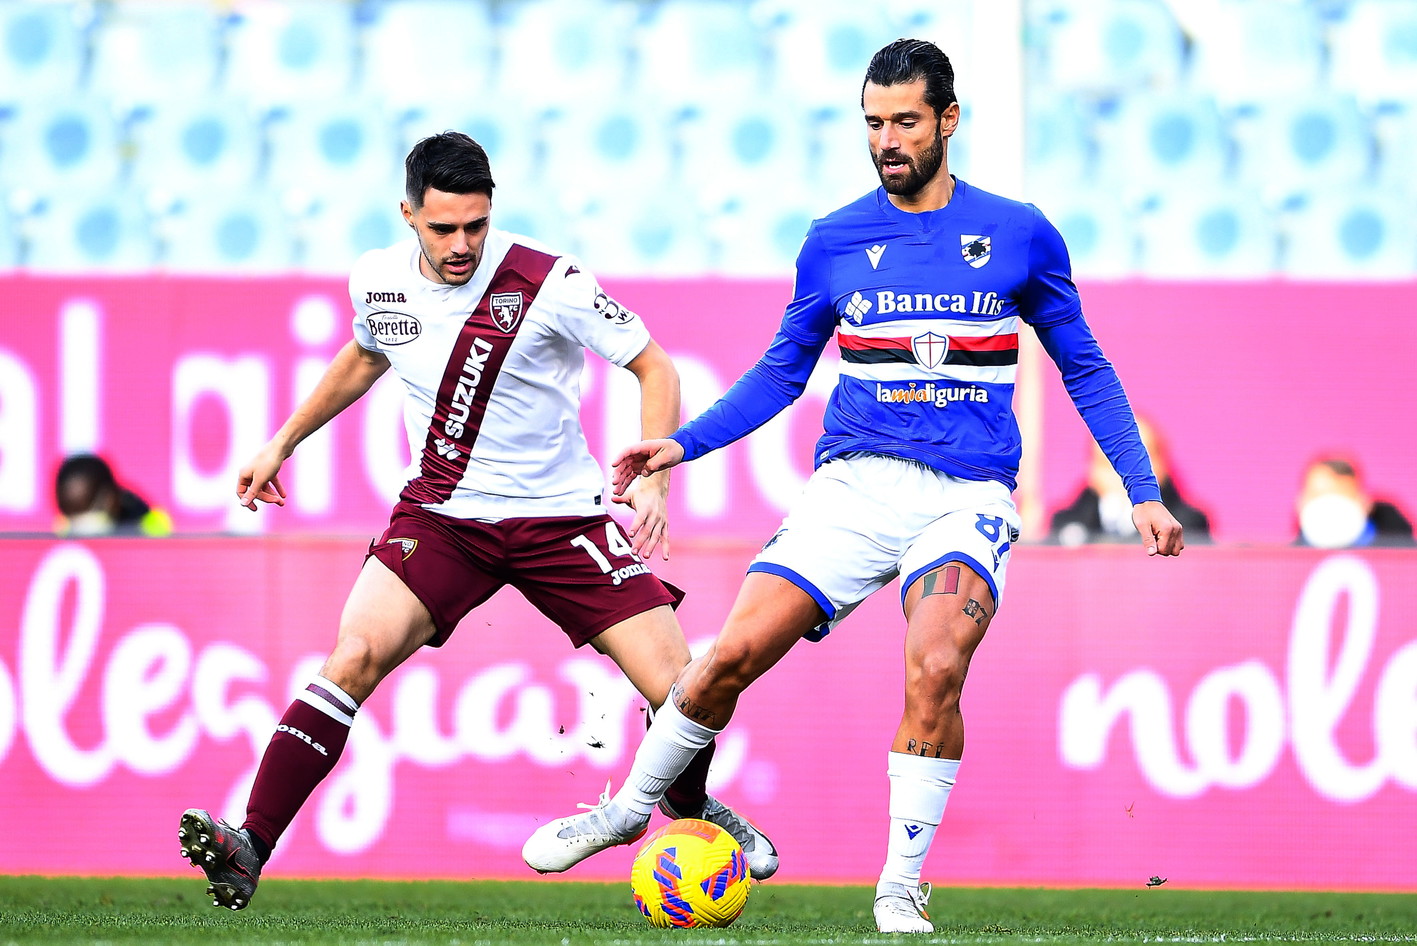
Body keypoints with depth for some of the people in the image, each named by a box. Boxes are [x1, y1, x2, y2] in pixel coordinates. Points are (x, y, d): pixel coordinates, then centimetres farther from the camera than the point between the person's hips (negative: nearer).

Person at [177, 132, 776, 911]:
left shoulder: (550, 285, -17)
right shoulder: (377, 283, -4)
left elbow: (653, 367, -6)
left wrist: (653, 475, -20)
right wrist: (283, 443, 24)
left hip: (559, 517, -2)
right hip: (440, 515, 2)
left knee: (679, 688, -9)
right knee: (356, 654, -24)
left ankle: (692, 811, 26)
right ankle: (248, 852, -27)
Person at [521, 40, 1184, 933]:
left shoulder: (1019, 235, 4)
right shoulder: (834, 242, 8)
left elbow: (1084, 368, 12)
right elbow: (782, 371, 17)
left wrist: (1143, 492, 7)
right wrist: (684, 443, 5)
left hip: (967, 496, -2)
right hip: (854, 484, 2)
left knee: (935, 669, -27)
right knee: (734, 655, -12)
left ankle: (902, 887, -13)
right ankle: (629, 807, 14)